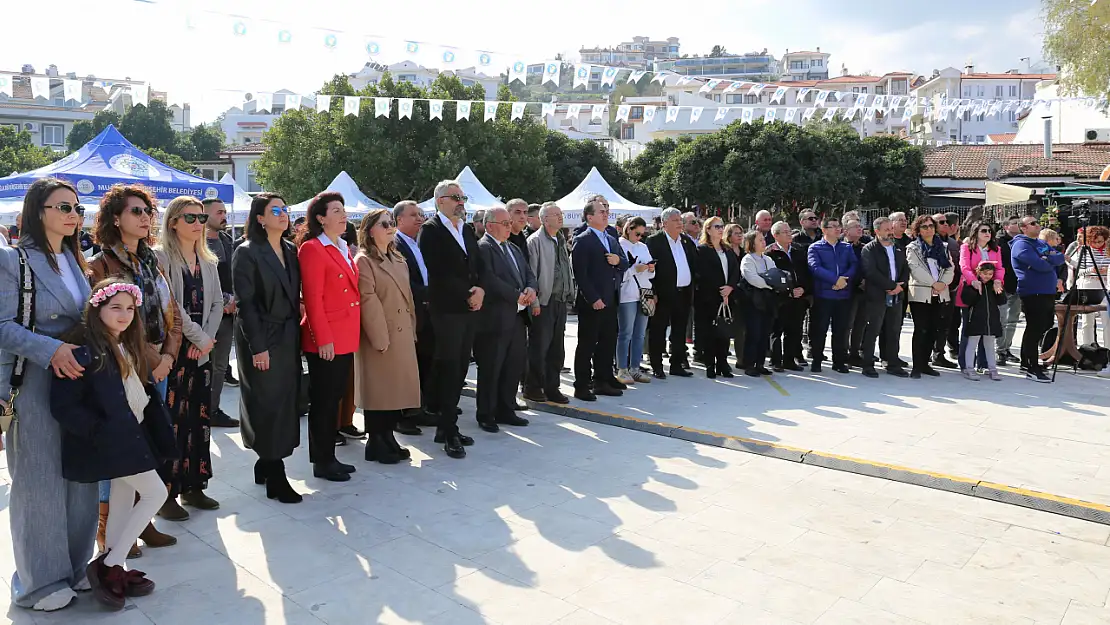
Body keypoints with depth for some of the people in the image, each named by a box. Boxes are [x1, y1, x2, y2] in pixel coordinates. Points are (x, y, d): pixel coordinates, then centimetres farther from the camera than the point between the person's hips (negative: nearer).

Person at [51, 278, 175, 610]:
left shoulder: (127, 347, 9)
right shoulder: (85, 352, -19)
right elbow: (62, 405, -20)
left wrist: (152, 406, 2)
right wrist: (98, 431, -20)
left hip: (132, 434, 9)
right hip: (109, 440, -9)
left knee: (124, 500, 15)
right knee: (155, 493, -7)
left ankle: (114, 571, 28)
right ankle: (106, 566, 3)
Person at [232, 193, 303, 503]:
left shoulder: (291, 250, 10)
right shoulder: (247, 253, -9)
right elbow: (246, 303, -13)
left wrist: (296, 333, 6)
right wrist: (257, 347, -17)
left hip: (289, 336, 7)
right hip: (263, 339, -6)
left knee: (285, 401, 9)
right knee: (268, 404, -2)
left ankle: (266, 464, 23)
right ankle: (275, 478, 5)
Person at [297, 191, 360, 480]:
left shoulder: (344, 248, 15)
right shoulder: (312, 249, -12)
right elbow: (312, 299, -16)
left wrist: (350, 334, 14)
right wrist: (323, 338, -19)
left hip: (346, 337, 8)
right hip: (326, 340, -8)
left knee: (335, 398, 15)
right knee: (323, 401, 2)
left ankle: (329, 456, 25)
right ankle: (322, 462, 13)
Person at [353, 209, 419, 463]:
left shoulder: (399, 260, 17)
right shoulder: (364, 261, -9)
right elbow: (368, 302, -15)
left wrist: (412, 330, 13)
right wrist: (380, 337, -18)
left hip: (402, 334, 8)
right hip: (379, 337, -8)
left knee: (397, 388, 11)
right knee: (378, 390, 0)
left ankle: (388, 438, 22)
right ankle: (375, 444, 11)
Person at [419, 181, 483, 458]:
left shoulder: (468, 230, 17)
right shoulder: (431, 230, -6)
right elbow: (438, 273, -14)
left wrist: (480, 290, -3)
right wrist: (468, 293, -11)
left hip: (470, 309, 7)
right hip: (447, 310, -7)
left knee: (459, 370, 9)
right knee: (449, 371, -3)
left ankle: (447, 426, 19)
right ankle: (449, 433, 4)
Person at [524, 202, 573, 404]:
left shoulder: (562, 241, 16)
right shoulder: (536, 241, -8)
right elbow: (530, 272, -11)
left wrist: (570, 295, 12)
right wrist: (534, 301, -15)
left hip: (561, 301, 7)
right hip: (544, 302, -7)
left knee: (557, 348, 11)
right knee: (539, 347, -1)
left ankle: (552, 388, 20)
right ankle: (532, 387, 11)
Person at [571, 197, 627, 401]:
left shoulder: (612, 240, 17)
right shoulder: (582, 241, -9)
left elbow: (625, 265, 18)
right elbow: (580, 274, -15)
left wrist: (619, 260, -6)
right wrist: (593, 299, -19)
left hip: (610, 301, 8)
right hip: (591, 303, -8)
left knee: (608, 343, 13)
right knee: (587, 345, 0)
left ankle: (603, 380, 25)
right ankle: (582, 386, 7)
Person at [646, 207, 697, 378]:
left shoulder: (687, 242, 12)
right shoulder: (654, 241, -7)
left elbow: (694, 265, 16)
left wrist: (692, 290, 8)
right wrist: (653, 293, -16)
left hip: (684, 293, 6)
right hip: (663, 294, -6)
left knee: (680, 332, 13)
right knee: (658, 332, 1)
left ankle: (677, 364, 23)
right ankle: (657, 367, 8)